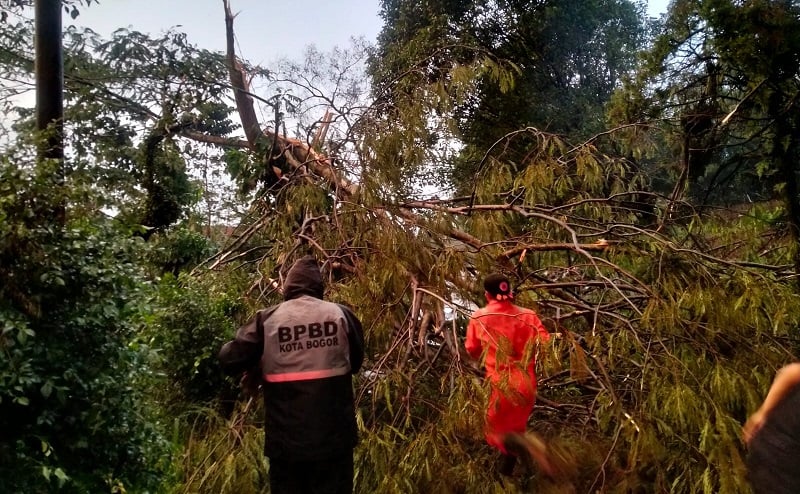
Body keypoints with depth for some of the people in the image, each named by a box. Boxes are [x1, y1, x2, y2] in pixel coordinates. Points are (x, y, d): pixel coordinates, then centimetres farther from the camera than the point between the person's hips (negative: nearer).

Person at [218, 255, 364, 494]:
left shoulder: (267, 319, -4)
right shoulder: (341, 314, -1)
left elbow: (229, 361, -2)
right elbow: (356, 362, 12)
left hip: (286, 438, 0)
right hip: (334, 436, 1)